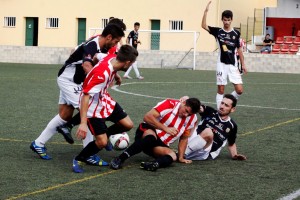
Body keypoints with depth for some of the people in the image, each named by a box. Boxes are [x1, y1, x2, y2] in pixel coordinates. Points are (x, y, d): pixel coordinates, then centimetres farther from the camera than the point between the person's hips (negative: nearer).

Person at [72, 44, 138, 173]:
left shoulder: (113, 58, -13)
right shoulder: (102, 73, -36)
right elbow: (85, 96, -35)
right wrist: (83, 123, -39)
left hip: (105, 100, 8)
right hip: (93, 107, -8)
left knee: (128, 125, 7)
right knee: (102, 143, -12)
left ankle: (104, 135, 32)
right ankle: (78, 161, 10)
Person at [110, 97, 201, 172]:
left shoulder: (192, 119, 2)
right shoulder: (170, 104, -14)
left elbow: (184, 138, 13)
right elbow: (147, 117, -21)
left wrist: (180, 157, 5)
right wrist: (166, 129, -24)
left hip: (161, 145, 5)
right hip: (147, 131, -5)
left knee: (173, 156, -26)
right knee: (151, 138, -40)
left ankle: (154, 164, -56)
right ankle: (119, 159, -46)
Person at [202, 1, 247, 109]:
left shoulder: (236, 33, 4)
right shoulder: (218, 31, 1)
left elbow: (239, 49, 10)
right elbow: (204, 26, -12)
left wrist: (243, 64, 9)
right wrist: (206, 11, -21)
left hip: (233, 65, 1)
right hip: (222, 64, -1)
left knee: (239, 90, -5)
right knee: (221, 90, 1)